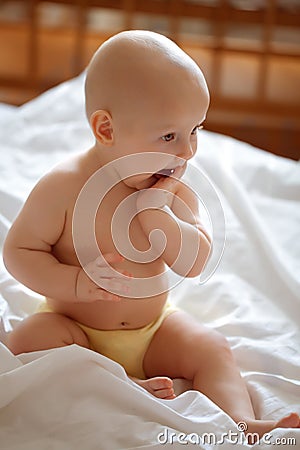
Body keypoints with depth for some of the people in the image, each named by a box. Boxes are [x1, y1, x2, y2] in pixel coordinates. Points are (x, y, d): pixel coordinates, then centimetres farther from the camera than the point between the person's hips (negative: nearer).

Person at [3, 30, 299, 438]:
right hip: (74, 326, -2)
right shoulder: (63, 188, -19)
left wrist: (156, 214, -29)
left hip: (153, 327, 3)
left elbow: (195, 264, -15)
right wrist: (75, 283, -30)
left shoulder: (175, 191, -7)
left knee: (213, 350, -18)